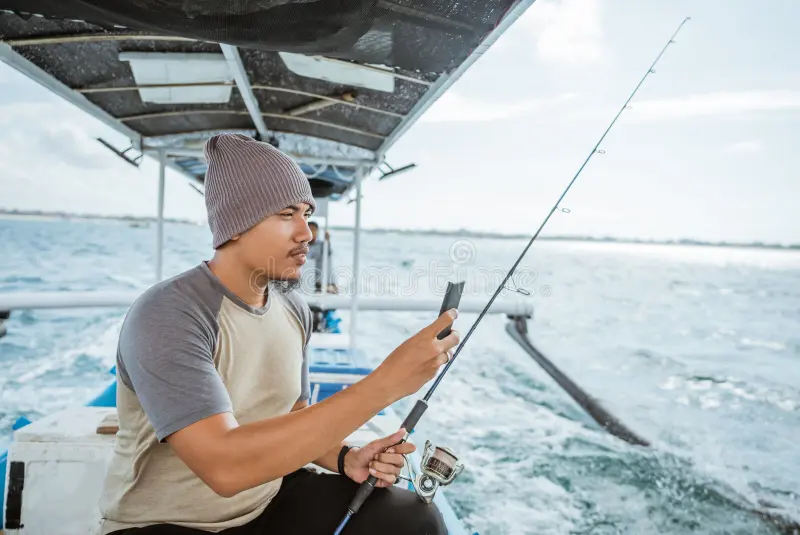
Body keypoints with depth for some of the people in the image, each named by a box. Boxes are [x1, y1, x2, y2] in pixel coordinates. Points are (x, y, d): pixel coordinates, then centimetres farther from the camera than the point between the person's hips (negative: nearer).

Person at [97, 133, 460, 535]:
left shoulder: (293, 308, -2)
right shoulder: (164, 317, -24)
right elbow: (224, 466, -34)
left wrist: (345, 459, -11)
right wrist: (385, 383, -36)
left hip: (269, 498, 6)